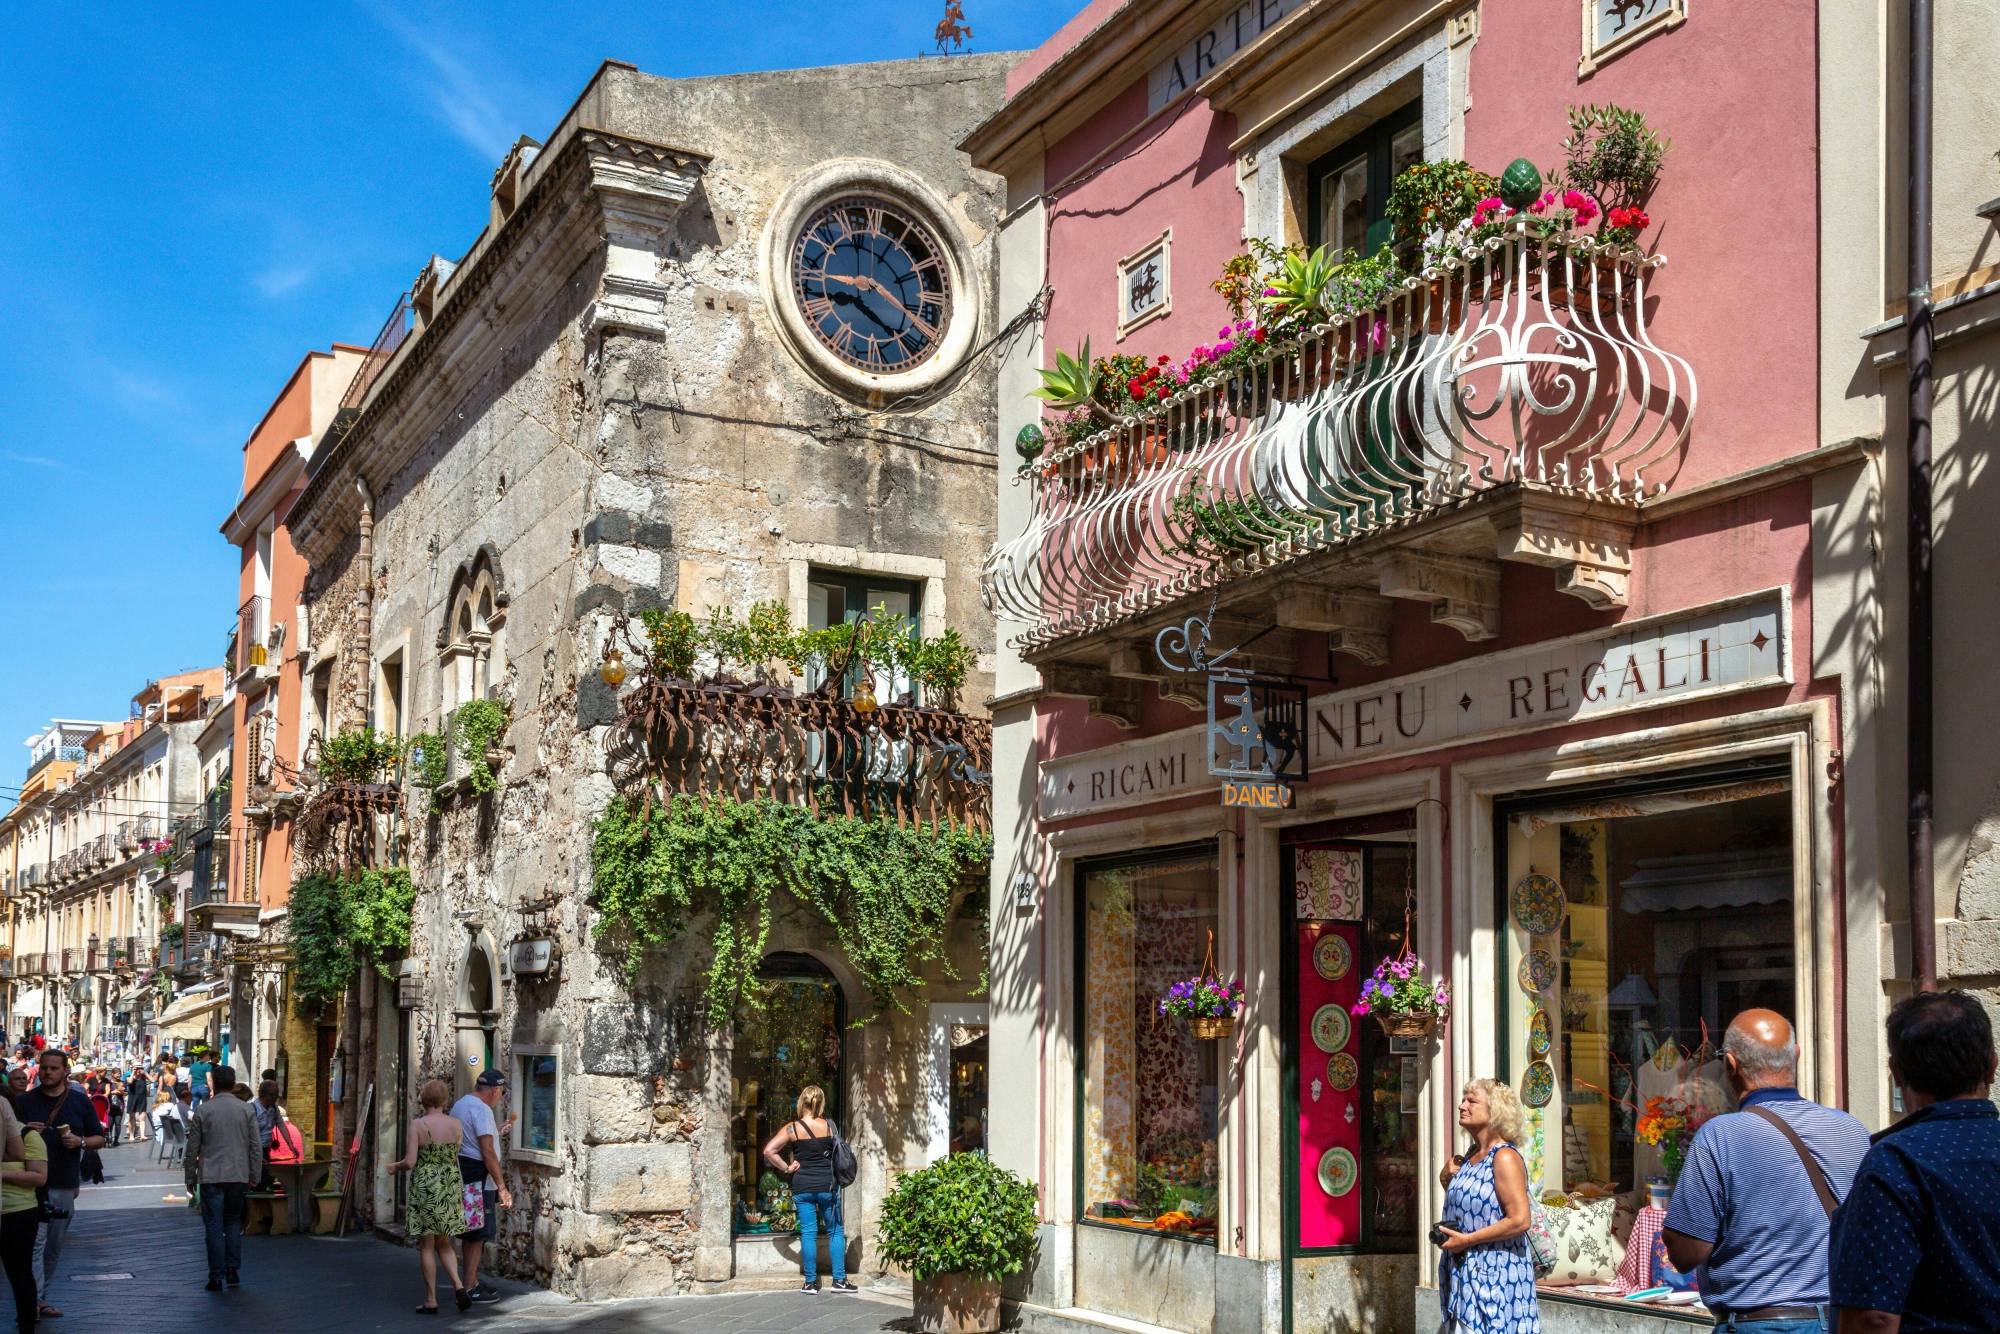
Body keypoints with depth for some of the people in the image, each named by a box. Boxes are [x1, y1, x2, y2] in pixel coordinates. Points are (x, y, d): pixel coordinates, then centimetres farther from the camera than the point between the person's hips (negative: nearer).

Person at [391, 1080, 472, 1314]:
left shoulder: (418, 1125, -11)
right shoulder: (456, 1124, -1)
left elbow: (410, 1162, -14)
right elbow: (457, 1156, 7)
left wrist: (395, 1166, 6)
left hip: (425, 1187, -3)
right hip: (451, 1187, 3)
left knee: (427, 1245, 7)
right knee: (444, 1243, 16)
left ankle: (431, 1301, 9)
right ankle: (458, 1285, -4)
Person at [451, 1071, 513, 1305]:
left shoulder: (460, 1105, 16)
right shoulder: (481, 1110, -15)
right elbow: (487, 1152, -20)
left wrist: (496, 1132, 30)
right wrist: (502, 1187, -19)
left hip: (461, 1176, 10)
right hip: (478, 1178, -10)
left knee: (472, 1233, 18)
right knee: (479, 1234, -3)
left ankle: (472, 1281, 26)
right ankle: (470, 1288, -1)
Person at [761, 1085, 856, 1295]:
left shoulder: (792, 1128, -4)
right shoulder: (829, 1126, -2)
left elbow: (768, 1151, -11)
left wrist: (786, 1168, -2)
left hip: (802, 1186, 0)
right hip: (828, 1184, 0)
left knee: (808, 1233, 6)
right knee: (836, 1231, 9)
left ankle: (811, 1282, 8)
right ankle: (839, 1280, 8)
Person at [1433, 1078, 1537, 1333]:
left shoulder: (1505, 1158, -14)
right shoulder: (1470, 1156, 12)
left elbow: (1520, 1220, -21)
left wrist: (1466, 1240, -19)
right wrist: (1447, 1180, 6)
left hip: (1495, 1274, -8)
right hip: (1467, 1273, 9)